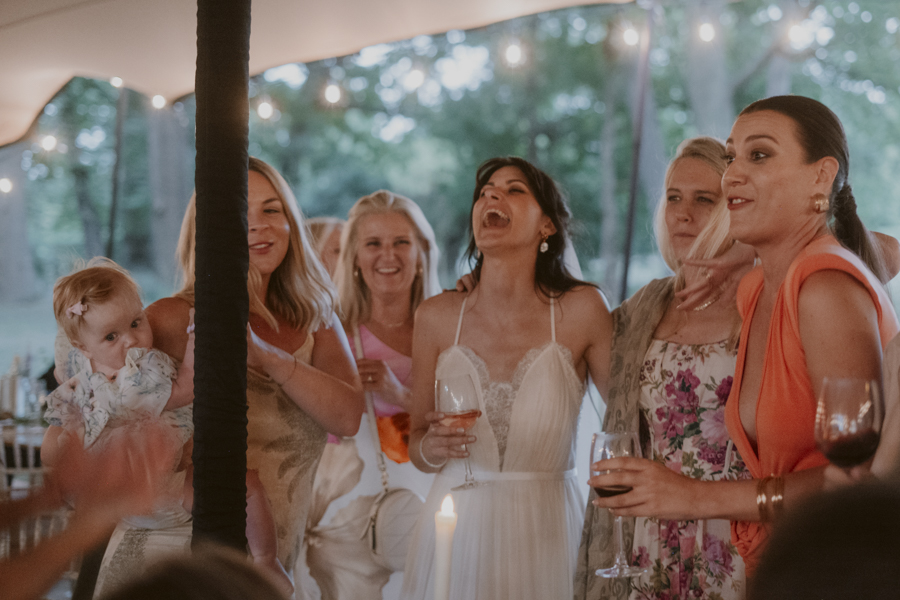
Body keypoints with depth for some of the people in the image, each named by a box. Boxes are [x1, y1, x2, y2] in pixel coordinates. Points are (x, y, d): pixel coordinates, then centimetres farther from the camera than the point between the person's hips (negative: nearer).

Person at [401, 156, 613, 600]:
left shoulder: (580, 310, -8)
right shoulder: (437, 317, -1)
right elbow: (417, 445, 7)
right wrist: (431, 448, -13)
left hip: (544, 531, -2)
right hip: (458, 531, 2)